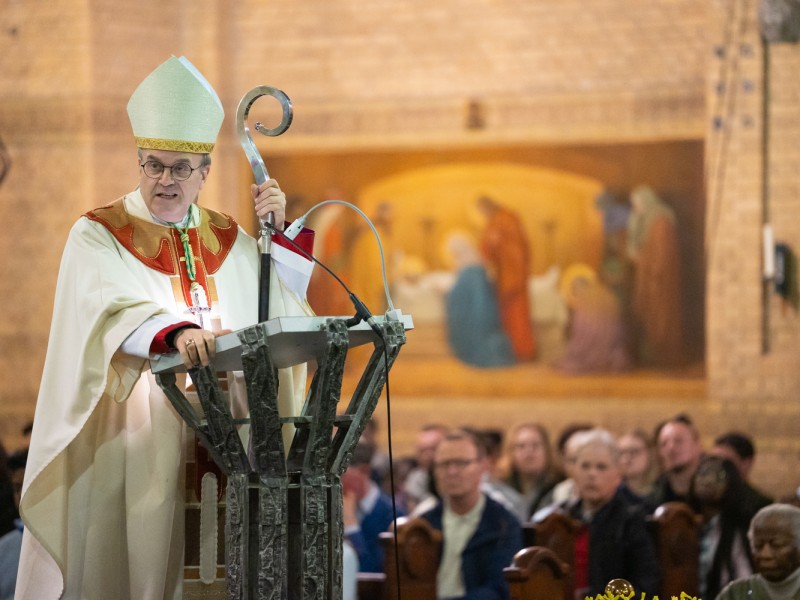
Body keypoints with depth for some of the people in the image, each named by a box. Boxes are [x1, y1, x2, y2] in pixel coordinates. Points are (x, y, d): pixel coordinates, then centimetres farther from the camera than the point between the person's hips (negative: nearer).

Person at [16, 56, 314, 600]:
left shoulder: (228, 239, 15)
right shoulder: (97, 237, 0)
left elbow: (281, 311, 10)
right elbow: (113, 308, -20)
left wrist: (278, 229, 1)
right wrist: (175, 332, -39)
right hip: (132, 436, -4)